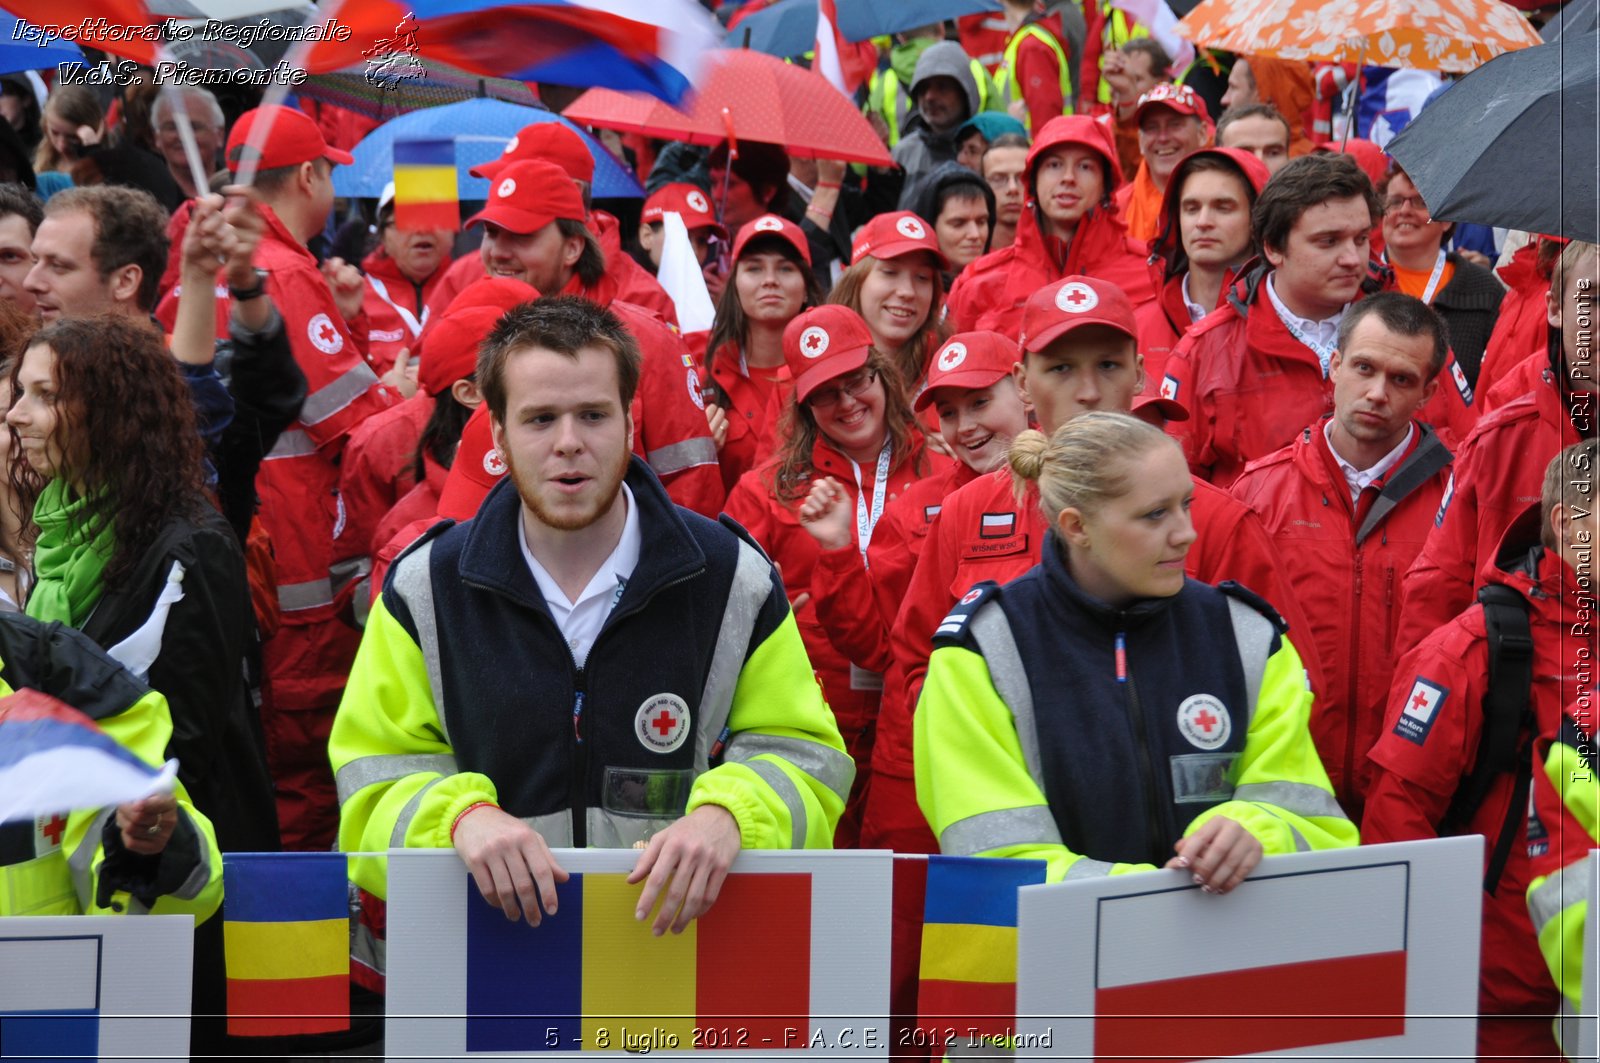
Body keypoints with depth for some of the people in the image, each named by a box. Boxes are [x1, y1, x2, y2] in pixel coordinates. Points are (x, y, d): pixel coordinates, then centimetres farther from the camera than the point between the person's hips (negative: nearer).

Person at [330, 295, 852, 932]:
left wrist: (727, 815, -15)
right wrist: (459, 815, -16)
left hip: (687, 935, 0)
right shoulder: (424, 587, 5)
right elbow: (373, 776, 7)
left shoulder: (735, 579, 4)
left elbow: (804, 759, 7)